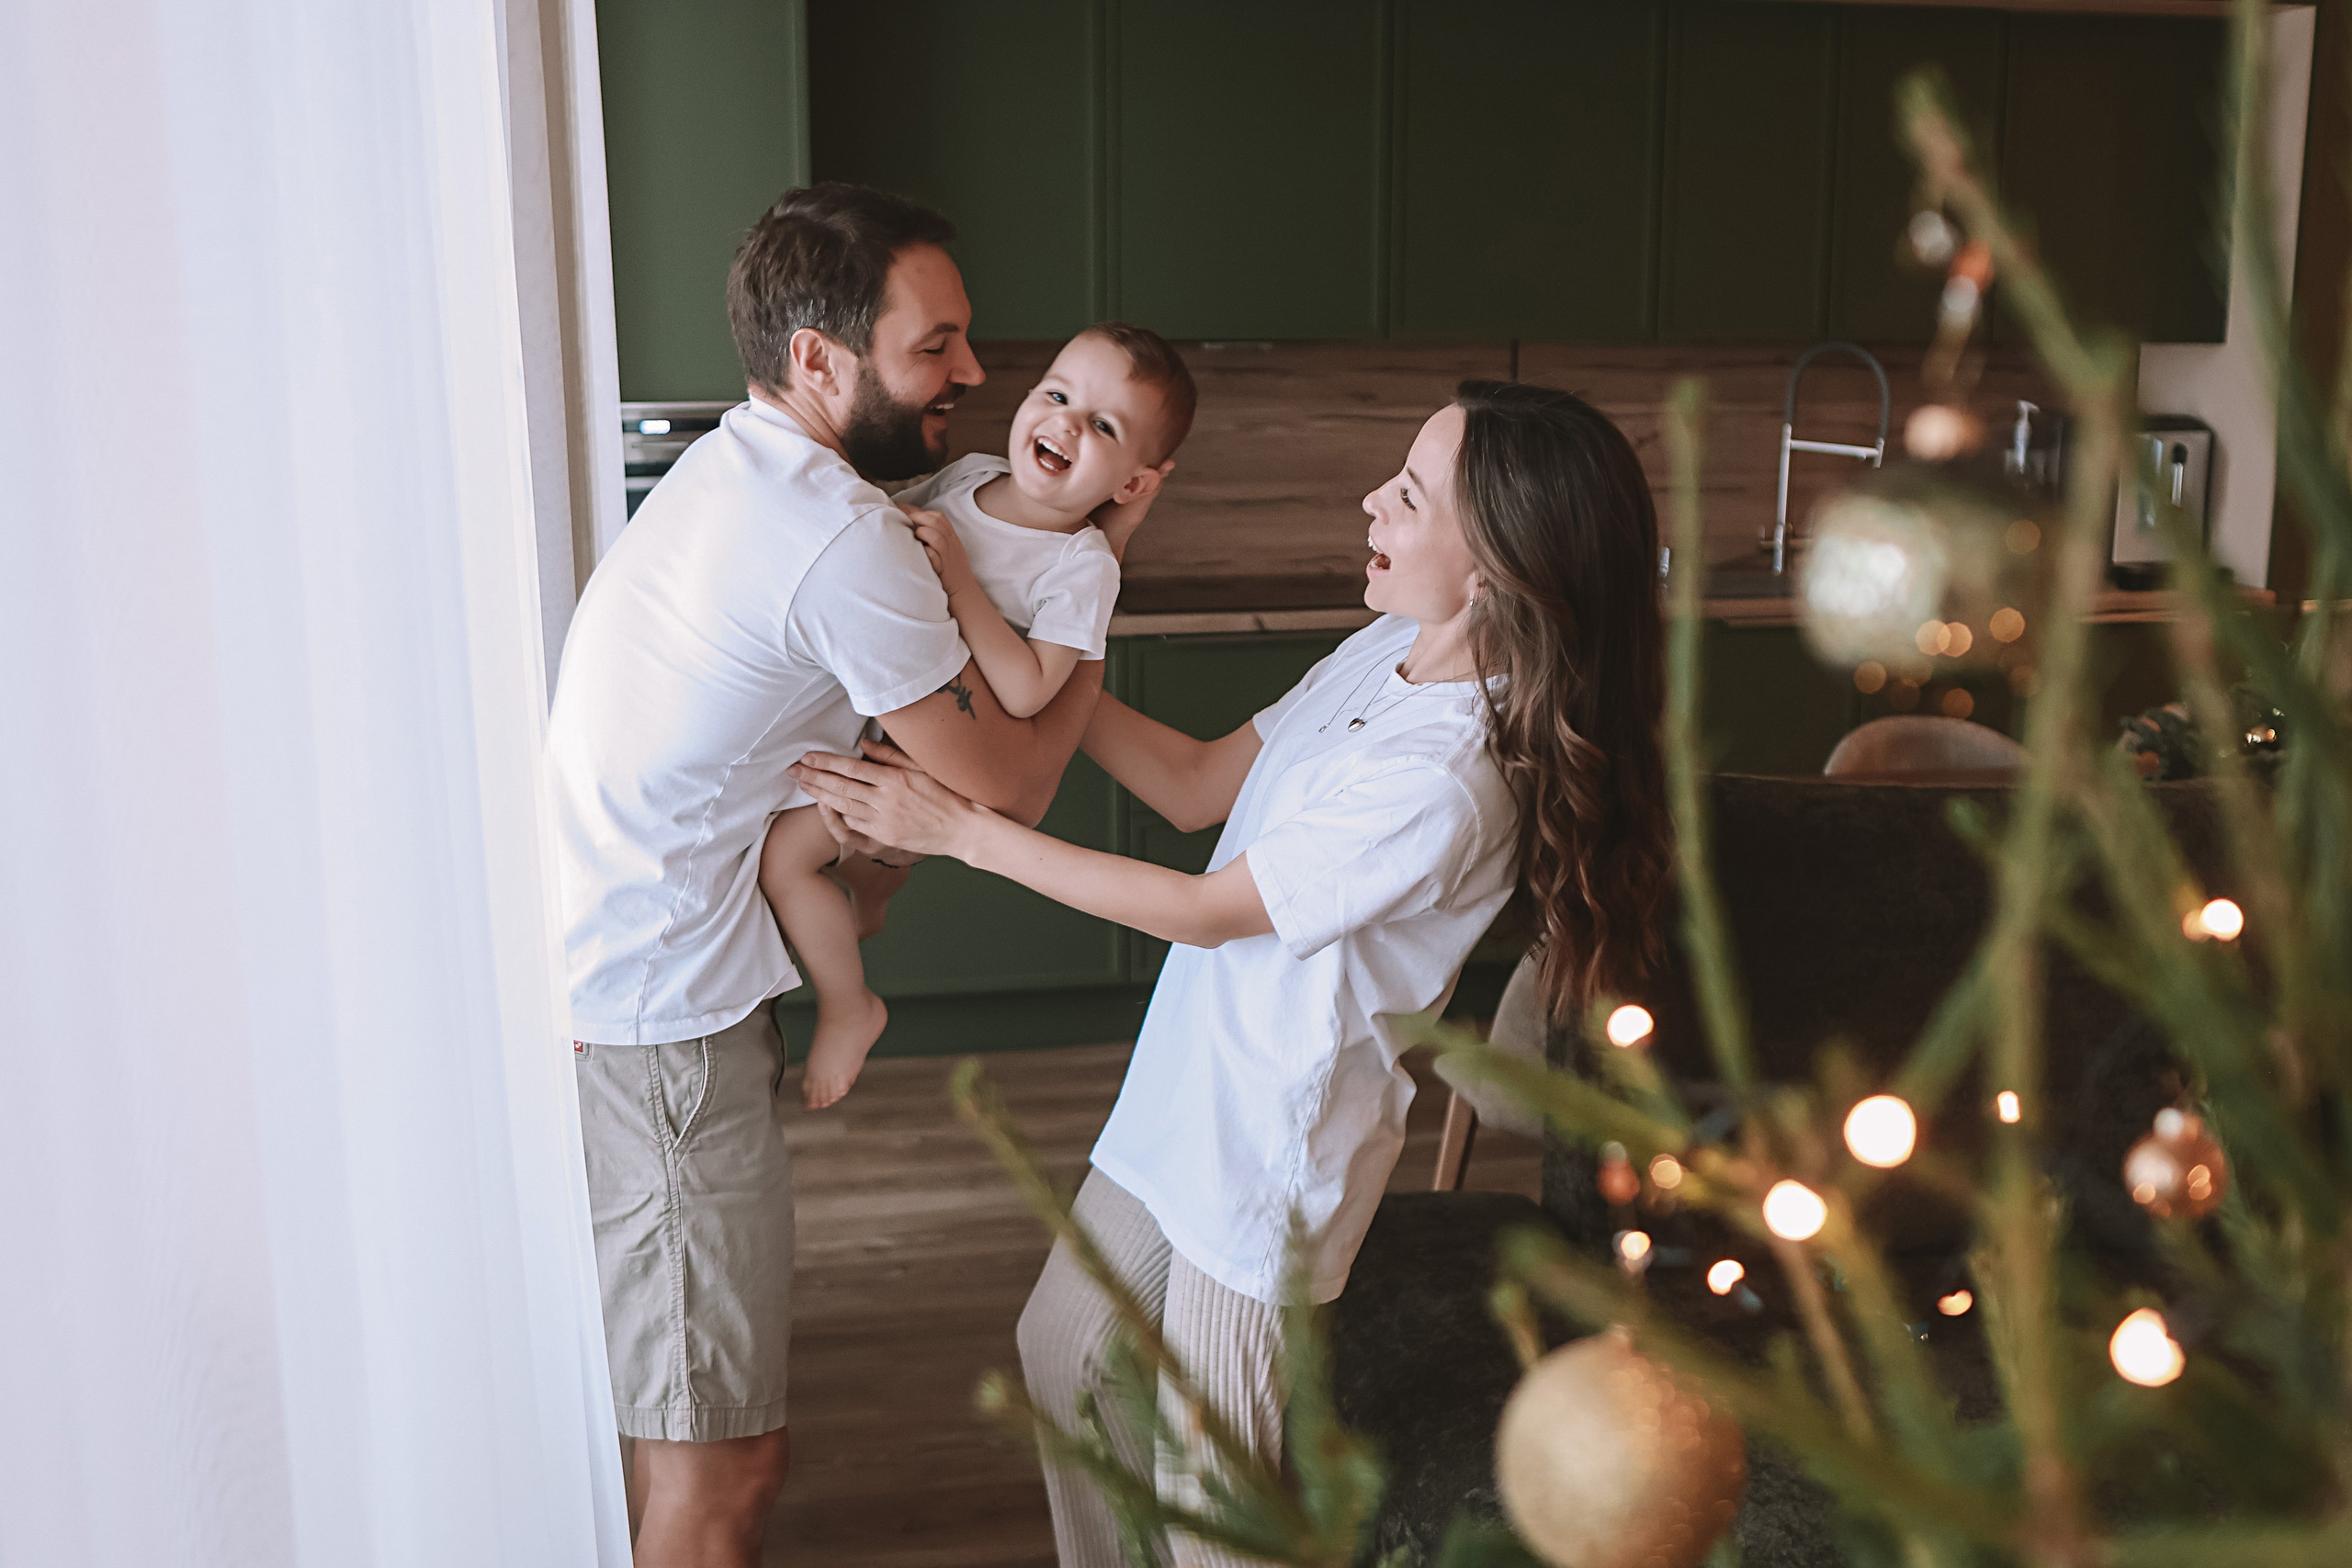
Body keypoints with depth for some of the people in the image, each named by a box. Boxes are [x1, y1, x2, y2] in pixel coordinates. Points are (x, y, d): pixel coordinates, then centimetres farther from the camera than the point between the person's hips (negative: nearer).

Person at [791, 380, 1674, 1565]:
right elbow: (1199, 786, 4)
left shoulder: (1445, 784, -32)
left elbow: (1204, 911, -22)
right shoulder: (1393, 648, -4)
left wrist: (961, 830, -19)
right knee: (1065, 1354, 26)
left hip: (1272, 1145, -9)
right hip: (1188, 1090, 9)